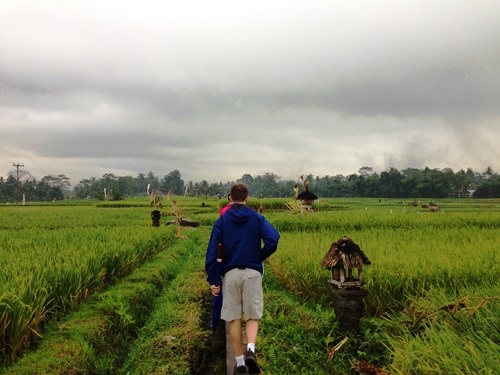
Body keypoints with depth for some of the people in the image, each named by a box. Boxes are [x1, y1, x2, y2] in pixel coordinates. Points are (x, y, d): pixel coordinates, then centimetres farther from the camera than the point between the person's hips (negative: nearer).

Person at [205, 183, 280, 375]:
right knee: (253, 316, 9)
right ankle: (251, 349, -15)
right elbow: (273, 239, -14)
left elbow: (212, 251, -3)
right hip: (252, 273, 0)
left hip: (230, 273, 1)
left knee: (233, 318, 8)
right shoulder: (257, 218, 3)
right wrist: (261, 257, 3)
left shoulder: (222, 220, 5)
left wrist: (212, 280, -1)